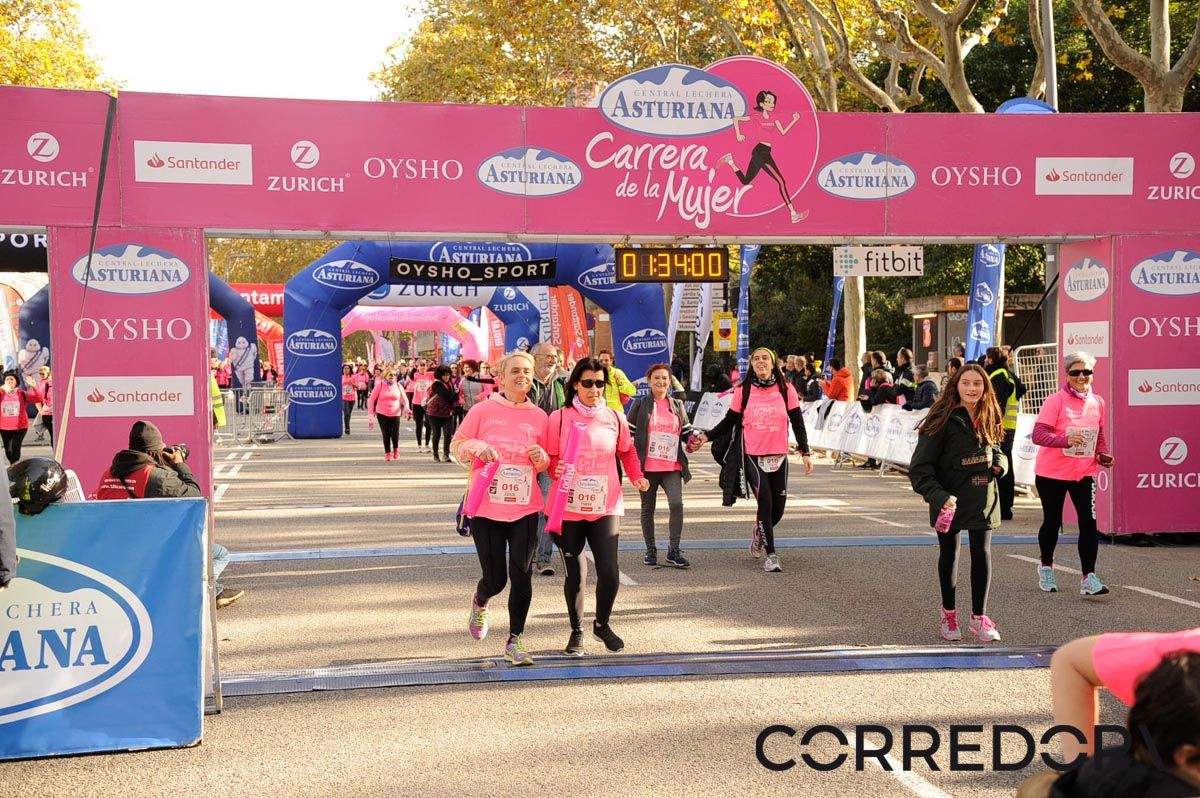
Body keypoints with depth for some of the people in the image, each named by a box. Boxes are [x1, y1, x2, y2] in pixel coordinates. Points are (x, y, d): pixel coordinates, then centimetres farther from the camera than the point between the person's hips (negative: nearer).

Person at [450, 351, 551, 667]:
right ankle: (479, 603, 42)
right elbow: (457, 446, 4)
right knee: (495, 578, 4)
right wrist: (476, 447, -16)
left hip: (525, 509, 2)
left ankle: (514, 641, 6)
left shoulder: (539, 416, 5)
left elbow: (546, 463, 16)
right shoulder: (483, 410, -2)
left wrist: (541, 458, -7)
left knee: (522, 574, -7)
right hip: (486, 508, -2)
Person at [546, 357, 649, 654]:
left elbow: (627, 452, 17)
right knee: (574, 575, 7)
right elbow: (549, 458, 1)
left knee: (609, 574, -6)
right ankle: (577, 631, 29)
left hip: (606, 507, 1)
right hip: (568, 507, -1)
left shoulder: (615, 418, 4)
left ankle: (602, 624, 22)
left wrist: (637, 477, 1)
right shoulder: (559, 418, -4)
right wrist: (556, 469, -21)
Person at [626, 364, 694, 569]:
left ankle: (674, 550, -10)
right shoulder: (640, 404, 5)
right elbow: (628, 432, 5)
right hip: (647, 466, -1)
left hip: (672, 467, 1)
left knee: (676, 503, -18)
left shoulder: (677, 405, 14)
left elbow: (686, 431, 20)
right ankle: (650, 550, 23)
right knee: (647, 509, 8)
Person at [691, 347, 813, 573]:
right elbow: (729, 422, 5)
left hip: (779, 456, 2)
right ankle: (770, 555, -3)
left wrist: (806, 453, 2)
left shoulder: (785, 390, 2)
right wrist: (706, 437, -7)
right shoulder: (743, 391, -1)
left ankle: (759, 532, 39)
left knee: (778, 507, 6)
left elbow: (798, 423, 6)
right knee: (765, 502, -12)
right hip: (753, 456, -2)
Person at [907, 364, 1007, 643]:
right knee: (949, 554, 10)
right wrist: (937, 496, -29)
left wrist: (999, 463, -1)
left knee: (982, 554, 0)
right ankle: (948, 613, 27)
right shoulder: (943, 421, -14)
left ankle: (979, 617, 13)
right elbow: (919, 467, -17)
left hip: (982, 497, 4)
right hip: (949, 499, -3)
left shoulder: (988, 419, 4)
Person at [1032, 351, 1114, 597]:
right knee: (1052, 522, 11)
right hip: (1052, 472, -3)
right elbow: (1038, 434, -20)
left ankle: (1089, 579, -10)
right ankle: (1046, 568, 35)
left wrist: (1103, 454, 0)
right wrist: (1066, 440, -35)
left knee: (1088, 522, -11)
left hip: (1084, 473, 3)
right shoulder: (1056, 401, -11)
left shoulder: (1097, 403, 5)